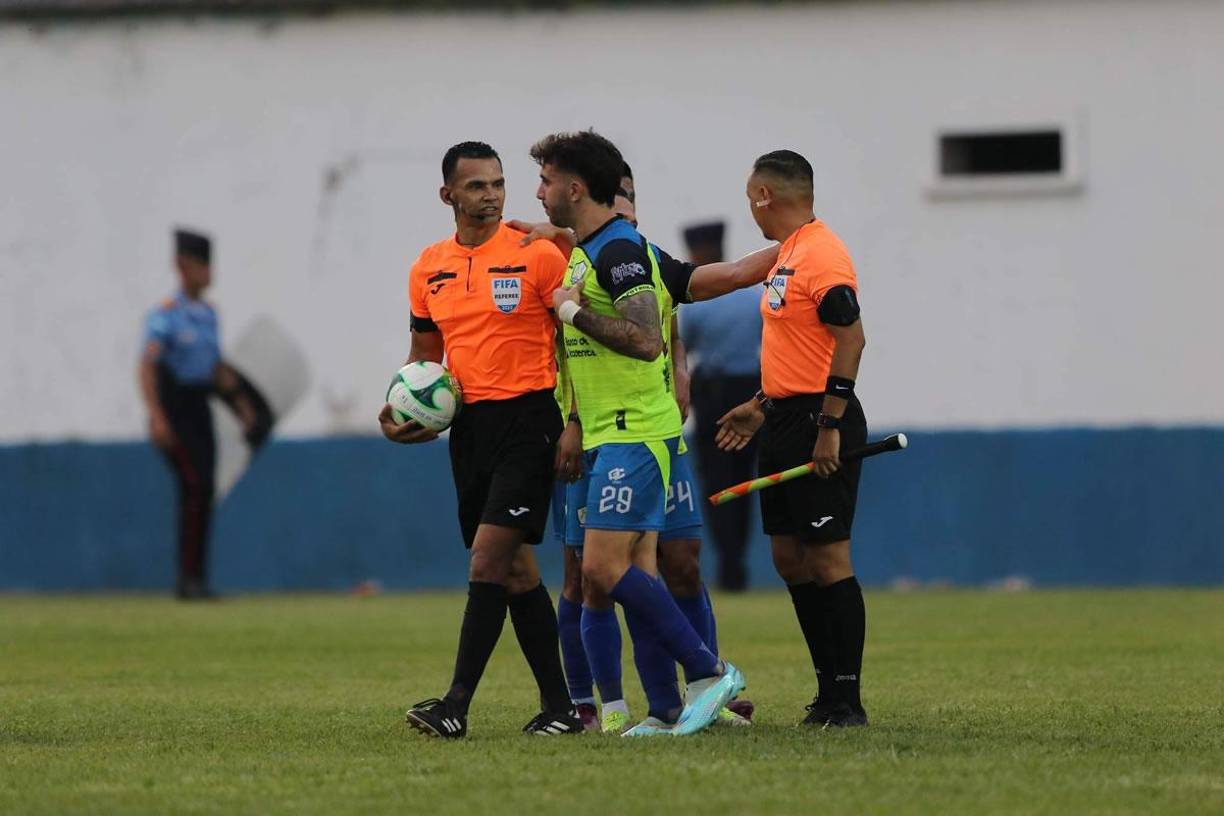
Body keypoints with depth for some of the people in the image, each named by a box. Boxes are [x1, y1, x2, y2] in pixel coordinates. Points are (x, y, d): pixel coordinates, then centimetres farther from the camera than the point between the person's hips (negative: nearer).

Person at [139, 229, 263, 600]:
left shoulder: (208, 314, 14)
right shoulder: (165, 315, -12)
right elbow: (147, 366, -22)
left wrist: (242, 404, 14)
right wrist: (156, 416, -33)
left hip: (200, 408, 8)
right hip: (174, 409, -8)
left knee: (203, 493, 7)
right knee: (195, 487, -16)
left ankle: (195, 580, 12)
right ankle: (189, 578, -13)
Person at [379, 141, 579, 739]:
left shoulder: (536, 255, -6)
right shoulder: (429, 269, 11)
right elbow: (425, 352, 21)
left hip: (527, 419, -6)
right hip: (469, 423, 6)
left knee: (488, 560, -14)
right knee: (515, 569, 9)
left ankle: (457, 704, -15)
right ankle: (559, 705, 15)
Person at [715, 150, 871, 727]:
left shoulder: (822, 255, -15)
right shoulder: (789, 254, 16)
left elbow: (850, 338, -21)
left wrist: (830, 427, -23)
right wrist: (761, 407, 25)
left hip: (818, 423, -10)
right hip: (786, 422, 10)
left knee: (827, 558, -8)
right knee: (789, 558, 10)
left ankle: (846, 700, -6)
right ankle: (829, 690, 15)